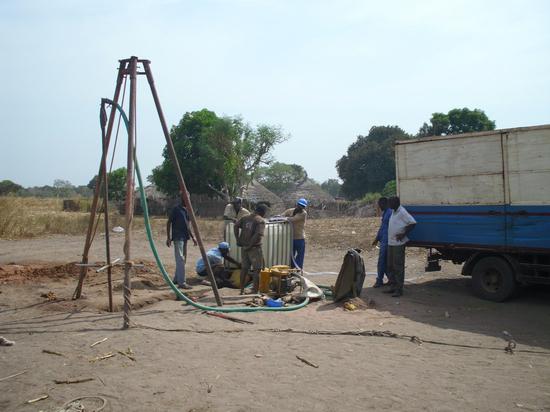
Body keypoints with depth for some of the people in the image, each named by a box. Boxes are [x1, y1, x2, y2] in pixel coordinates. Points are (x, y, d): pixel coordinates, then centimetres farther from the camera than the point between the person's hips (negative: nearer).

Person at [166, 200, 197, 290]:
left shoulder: (186, 210, 15)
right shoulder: (176, 209, -8)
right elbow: (169, 223, -7)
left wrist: (192, 237, 17)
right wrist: (168, 237, -12)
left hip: (185, 237, 8)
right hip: (178, 237, -8)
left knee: (183, 259, 12)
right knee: (180, 259, -11)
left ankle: (176, 279, 23)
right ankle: (181, 282, -12)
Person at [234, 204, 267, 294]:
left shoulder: (245, 218, 10)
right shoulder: (261, 221, -10)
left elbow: (236, 226, 0)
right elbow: (258, 234, -23)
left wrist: (238, 239, -1)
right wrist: (250, 245, -16)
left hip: (244, 247, 6)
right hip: (254, 248, -6)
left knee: (244, 268, 16)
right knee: (257, 270, 3)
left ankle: (242, 291, 22)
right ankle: (255, 291, 2)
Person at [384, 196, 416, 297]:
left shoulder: (402, 212, -15)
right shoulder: (393, 212, 13)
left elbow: (413, 223, -19)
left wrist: (403, 234, -19)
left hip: (398, 243, -10)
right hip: (391, 242, 10)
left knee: (398, 266, -5)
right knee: (390, 266, 14)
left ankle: (399, 289, 0)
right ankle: (393, 286, 23)